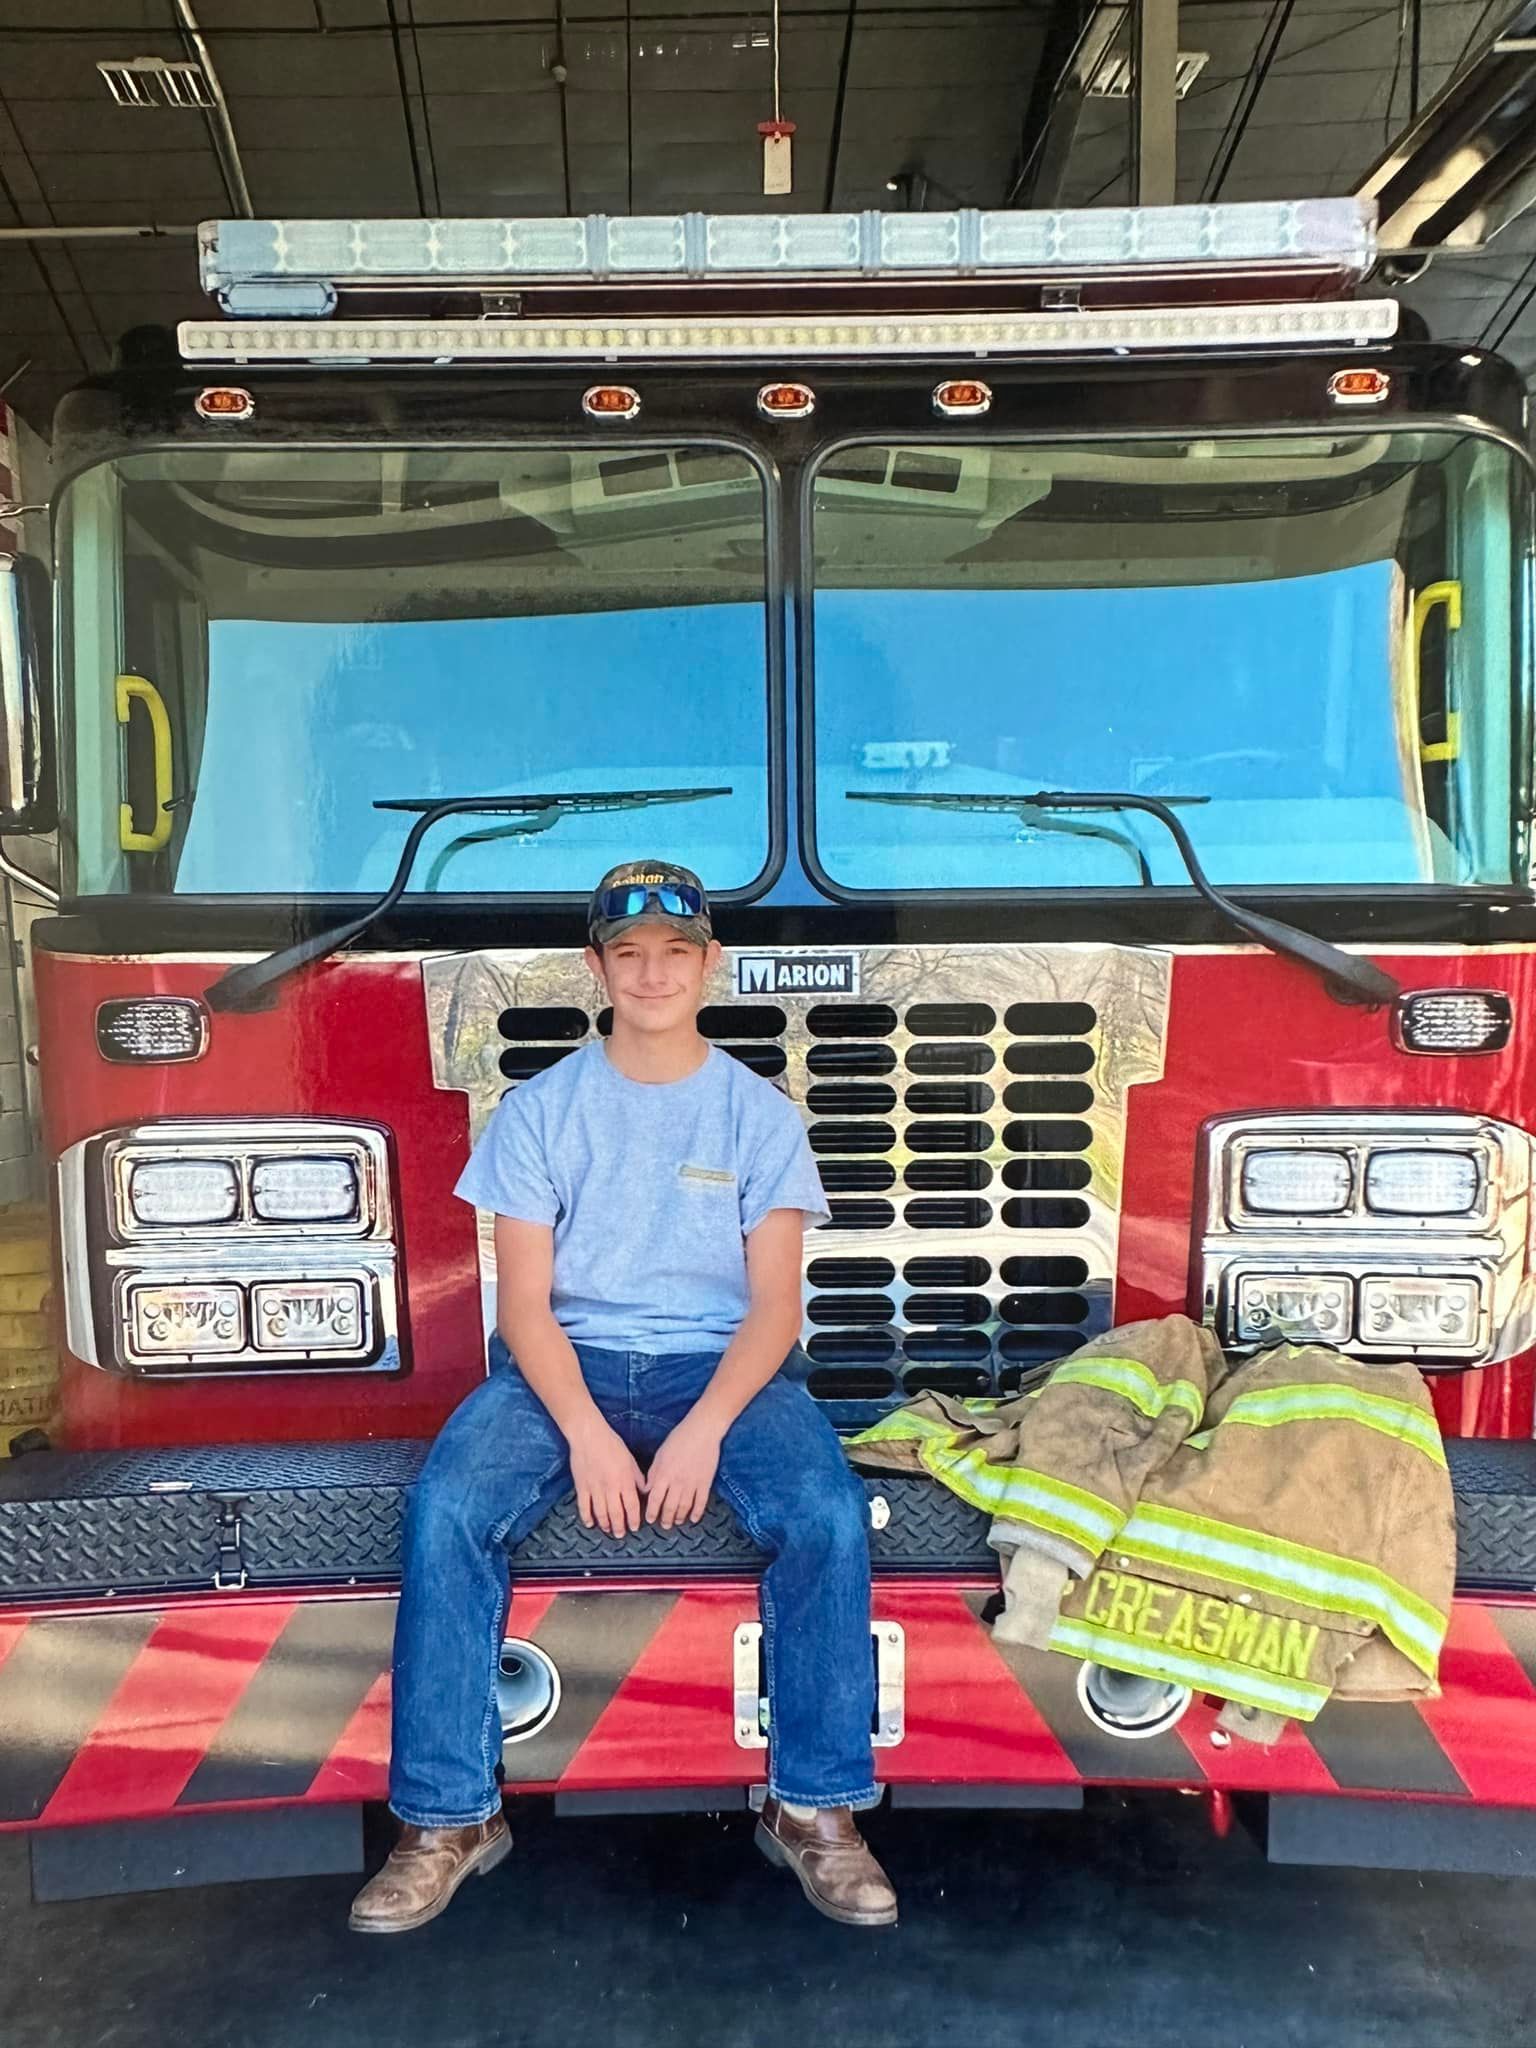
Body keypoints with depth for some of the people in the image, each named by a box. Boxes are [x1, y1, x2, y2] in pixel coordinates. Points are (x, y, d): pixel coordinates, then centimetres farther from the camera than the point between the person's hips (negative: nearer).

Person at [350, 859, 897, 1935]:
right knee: (447, 1510, -27)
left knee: (829, 1512, -28)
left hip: (722, 1366, 0)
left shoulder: (760, 1112, 4)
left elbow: (774, 1302, -2)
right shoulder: (539, 1110, 3)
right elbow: (525, 1300, -2)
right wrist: (585, 1432, -19)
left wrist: (706, 1427, -19)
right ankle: (450, 1814, -10)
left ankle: (817, 1806, -10)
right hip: (564, 1366, 1)